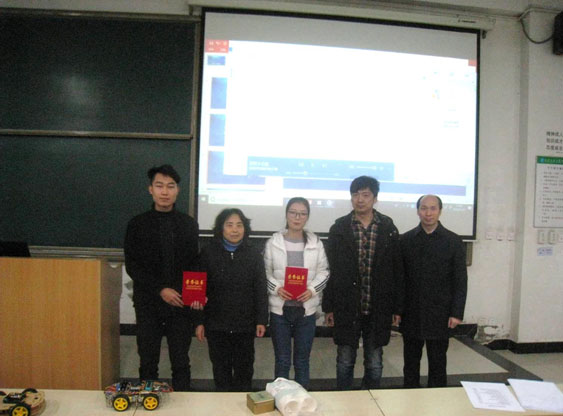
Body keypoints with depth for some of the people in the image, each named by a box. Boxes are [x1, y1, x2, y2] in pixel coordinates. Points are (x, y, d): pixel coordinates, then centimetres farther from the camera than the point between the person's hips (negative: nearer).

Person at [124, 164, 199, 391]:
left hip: (181, 304, 1)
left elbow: (196, 264, 6)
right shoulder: (138, 224, 1)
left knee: (181, 363, 8)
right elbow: (132, 266, -3)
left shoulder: (189, 224, 4)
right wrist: (160, 289, -14)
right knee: (148, 364, 10)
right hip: (148, 304, 0)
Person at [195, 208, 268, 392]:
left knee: (244, 370, 13)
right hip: (216, 324, 0)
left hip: (245, 325, 1)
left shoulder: (254, 255, 1)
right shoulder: (208, 253, -1)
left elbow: (261, 290, 1)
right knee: (221, 370, 13)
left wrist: (261, 320, -4)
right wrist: (199, 321, -3)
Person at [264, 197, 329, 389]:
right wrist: (277, 288, -16)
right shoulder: (273, 242, -3)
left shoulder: (316, 243, 1)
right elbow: (265, 272, 1)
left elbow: (323, 272, 4)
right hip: (280, 308, -1)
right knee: (282, 360, 11)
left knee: (302, 360, 14)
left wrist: (312, 289, -12)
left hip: (306, 308, 1)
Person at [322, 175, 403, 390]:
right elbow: (330, 269, 0)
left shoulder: (388, 228, 1)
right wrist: (328, 307, -2)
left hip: (378, 308, 1)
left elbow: (397, 270, 3)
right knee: (345, 361, 11)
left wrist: (397, 308, 2)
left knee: (374, 363, 14)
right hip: (346, 307, 0)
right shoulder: (339, 228, -1)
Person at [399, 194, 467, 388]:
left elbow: (460, 281, -1)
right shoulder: (405, 240, 2)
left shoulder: (453, 241, -1)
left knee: (438, 363, 8)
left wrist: (457, 313, -6)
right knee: (411, 362, 12)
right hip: (411, 313, 2)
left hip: (439, 314, -1)